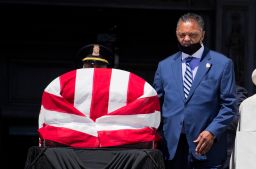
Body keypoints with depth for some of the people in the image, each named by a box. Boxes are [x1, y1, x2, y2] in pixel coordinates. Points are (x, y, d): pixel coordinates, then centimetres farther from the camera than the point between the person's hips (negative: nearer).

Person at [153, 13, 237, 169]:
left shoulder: (222, 64, 2)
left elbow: (229, 105, -1)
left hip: (207, 147, -3)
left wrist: (212, 132, -14)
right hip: (172, 146, 3)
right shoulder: (165, 66, 12)